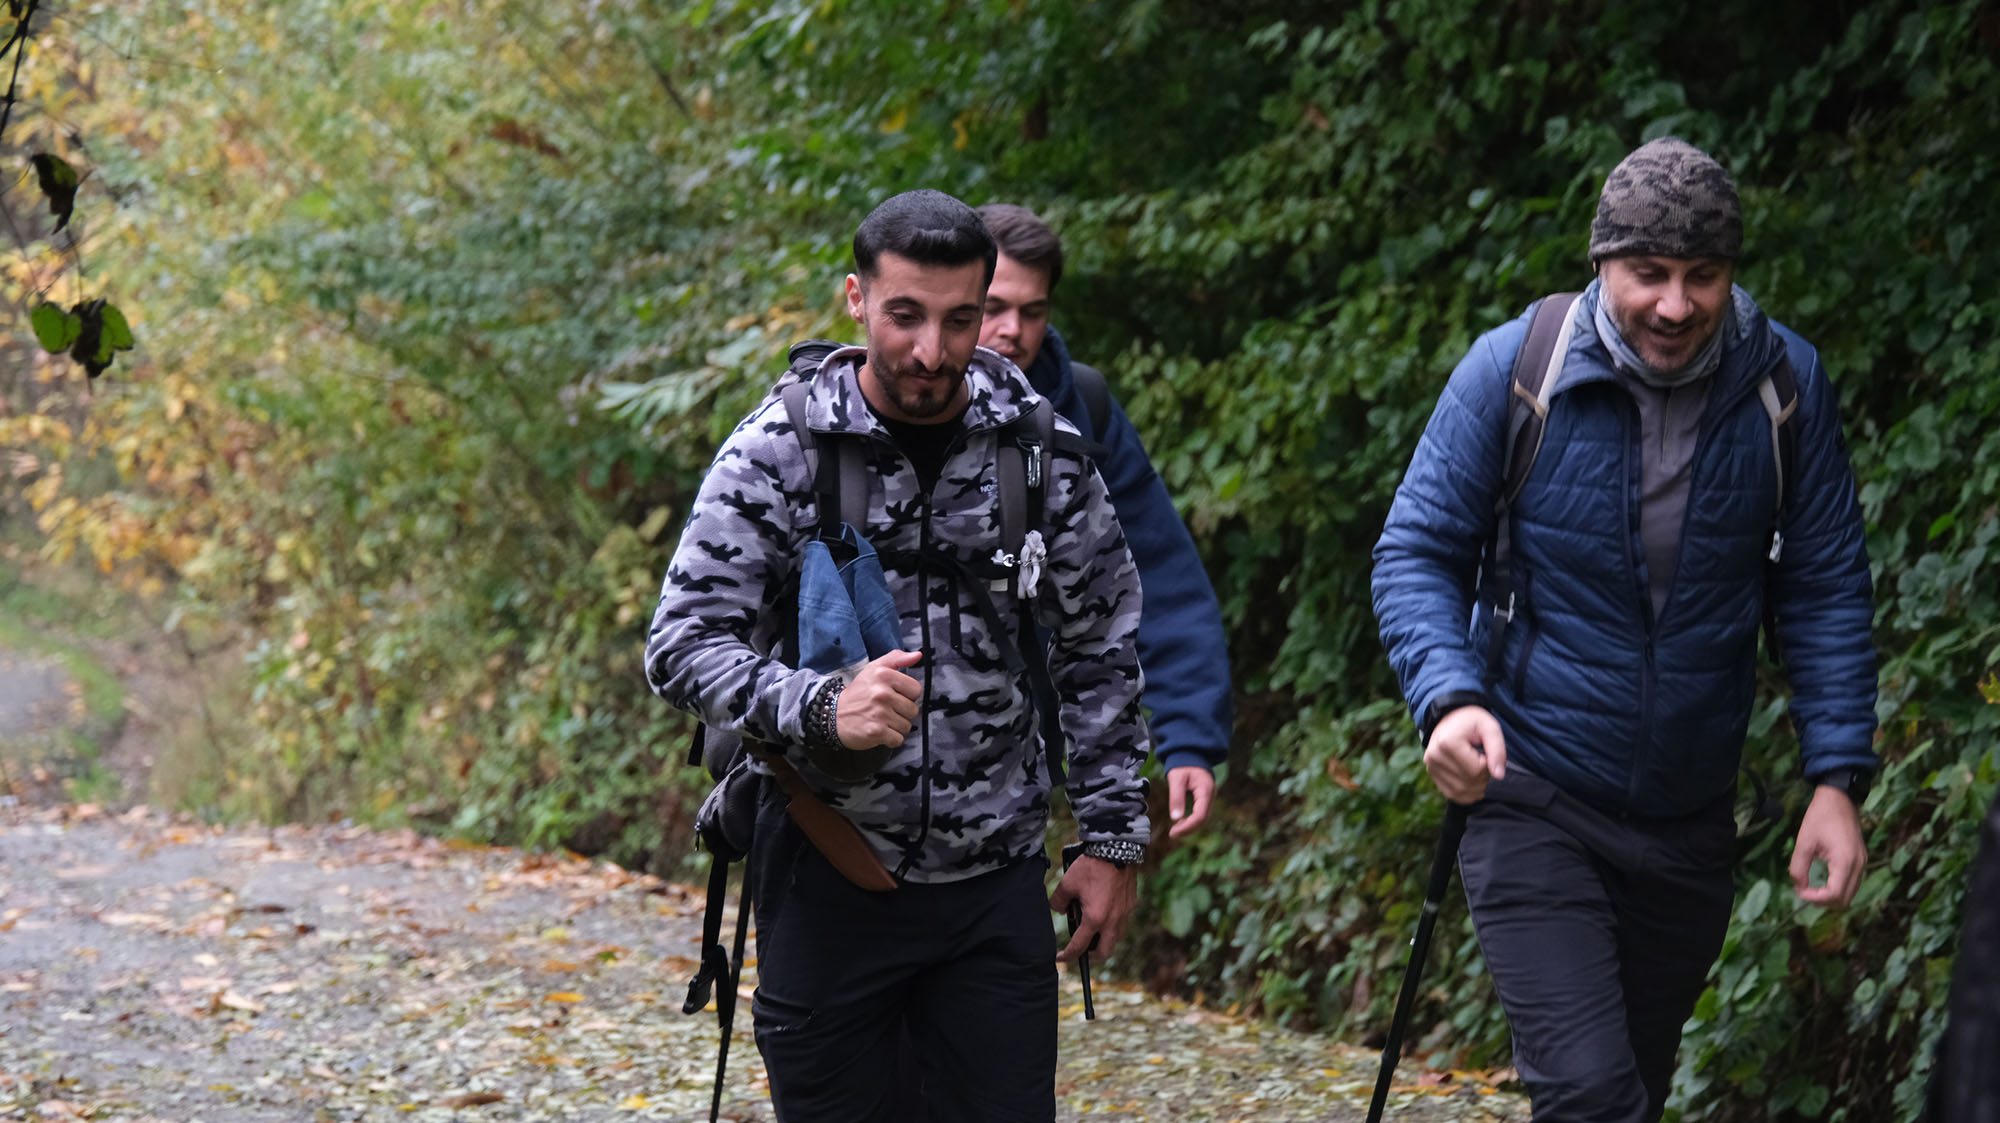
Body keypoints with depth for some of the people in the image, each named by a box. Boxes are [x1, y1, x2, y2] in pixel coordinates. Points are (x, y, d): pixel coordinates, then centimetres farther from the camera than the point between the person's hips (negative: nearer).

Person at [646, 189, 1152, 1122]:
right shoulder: (775, 452, -8)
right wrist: (823, 710, -29)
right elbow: (682, 645, -12)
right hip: (828, 876, -1)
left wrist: (1111, 837, 7)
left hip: (995, 880, 2)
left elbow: (1102, 650, 9)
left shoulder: (1042, 452, 0)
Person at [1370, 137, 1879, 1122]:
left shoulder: (1785, 385, -6)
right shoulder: (1511, 369, -12)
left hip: (1690, 817, 4)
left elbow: (1826, 590, 1)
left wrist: (1837, 779, -8)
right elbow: (1415, 554, -6)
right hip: (1532, 800, -3)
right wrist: (1447, 697, -24)